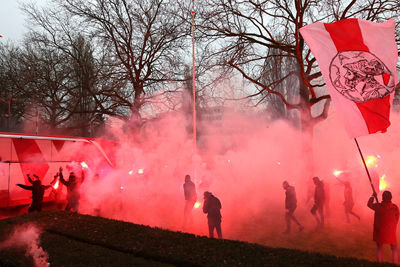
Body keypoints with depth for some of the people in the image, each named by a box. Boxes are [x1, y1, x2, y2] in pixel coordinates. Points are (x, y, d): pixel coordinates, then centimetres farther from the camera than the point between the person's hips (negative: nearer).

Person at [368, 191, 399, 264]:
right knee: (394, 249, 16)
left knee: (379, 248, 17)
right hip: (391, 232, 0)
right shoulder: (395, 207, -12)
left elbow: (369, 204, 6)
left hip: (380, 232, 0)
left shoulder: (378, 206, -15)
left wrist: (373, 196, 19)